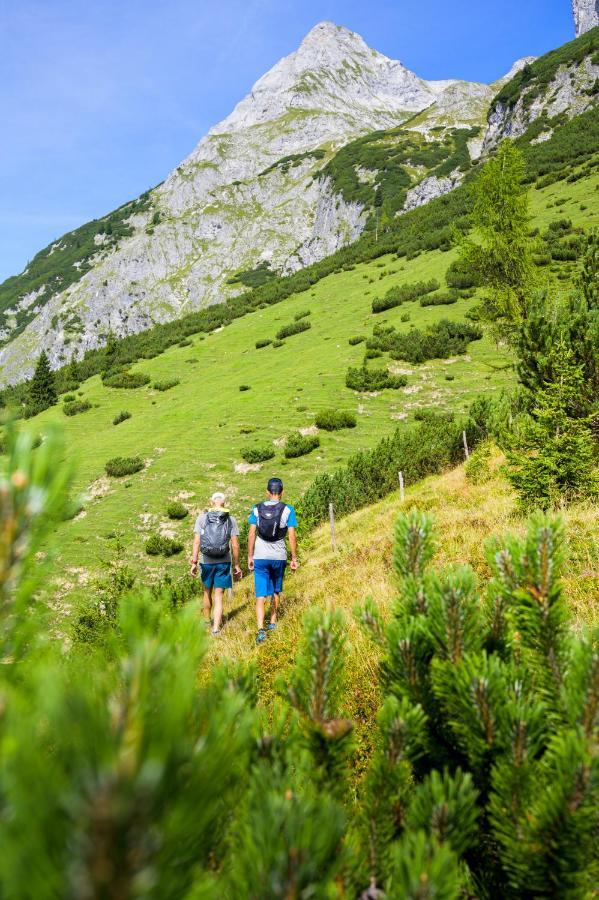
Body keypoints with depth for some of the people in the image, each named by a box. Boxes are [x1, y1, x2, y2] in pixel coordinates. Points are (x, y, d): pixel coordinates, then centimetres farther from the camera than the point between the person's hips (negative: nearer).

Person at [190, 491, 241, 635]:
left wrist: (194, 562, -3)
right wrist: (237, 565, 4)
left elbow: (196, 542, -7)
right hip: (223, 562, -1)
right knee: (219, 596, 4)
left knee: (207, 592, 21)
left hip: (206, 562, 1)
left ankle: (207, 621, 39)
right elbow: (235, 545, -4)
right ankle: (216, 628, -3)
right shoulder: (231, 520, -3)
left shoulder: (202, 518, -3)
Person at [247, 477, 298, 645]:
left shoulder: (257, 509, 0)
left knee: (261, 595, 0)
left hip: (260, 557, 0)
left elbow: (251, 534, -1)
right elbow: (292, 536, -7)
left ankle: (261, 629, -14)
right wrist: (294, 558, 1)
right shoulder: (288, 510, -5)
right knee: (276, 590, 21)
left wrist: (250, 557, 7)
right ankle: (273, 622, 33)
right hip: (279, 557, 0)